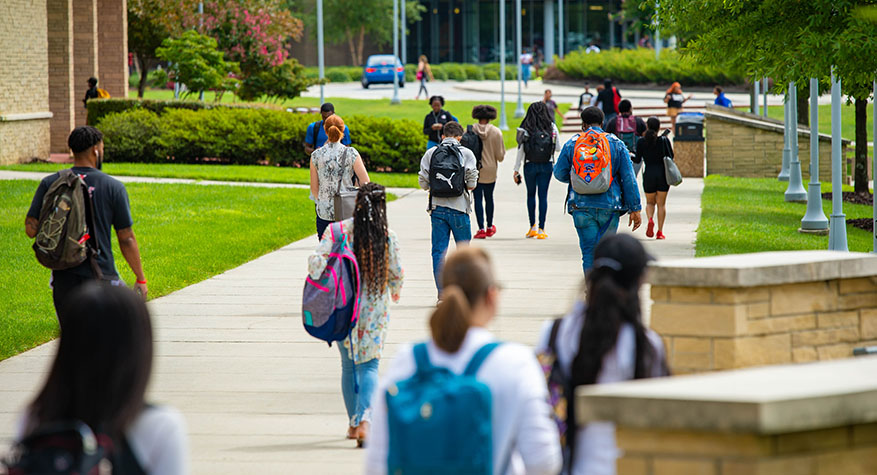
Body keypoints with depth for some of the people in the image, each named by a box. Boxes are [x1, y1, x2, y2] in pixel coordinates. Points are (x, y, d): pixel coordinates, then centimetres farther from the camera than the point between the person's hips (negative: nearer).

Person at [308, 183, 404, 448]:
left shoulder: (339, 231, -7)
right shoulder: (388, 237, -6)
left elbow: (317, 260, -17)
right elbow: (397, 274, 4)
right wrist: (395, 292, 24)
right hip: (375, 308, -1)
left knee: (349, 365, 16)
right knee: (369, 366, 1)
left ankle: (354, 423, 23)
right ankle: (365, 419, -20)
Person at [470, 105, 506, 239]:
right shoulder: (496, 132, -9)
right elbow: (500, 155, -6)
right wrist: (499, 158, 17)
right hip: (490, 170, 1)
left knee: (478, 199, 3)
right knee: (489, 198, 17)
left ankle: (481, 229, -5)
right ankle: (490, 227, 30)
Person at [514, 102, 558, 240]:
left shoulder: (525, 130, -6)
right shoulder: (552, 127, -3)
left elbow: (520, 151, -5)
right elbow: (557, 148, 3)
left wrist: (516, 170, 0)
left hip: (530, 165, 0)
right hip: (547, 165, 0)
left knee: (531, 194, 15)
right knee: (543, 196, 4)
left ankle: (532, 227, 13)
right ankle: (541, 229, 0)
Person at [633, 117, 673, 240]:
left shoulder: (641, 142, -4)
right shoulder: (664, 140, -5)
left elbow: (638, 160, -2)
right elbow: (671, 156, 0)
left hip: (649, 174, 0)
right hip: (663, 174, 0)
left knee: (650, 202, 17)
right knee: (661, 203, 8)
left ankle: (650, 220, -14)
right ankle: (660, 232, 3)